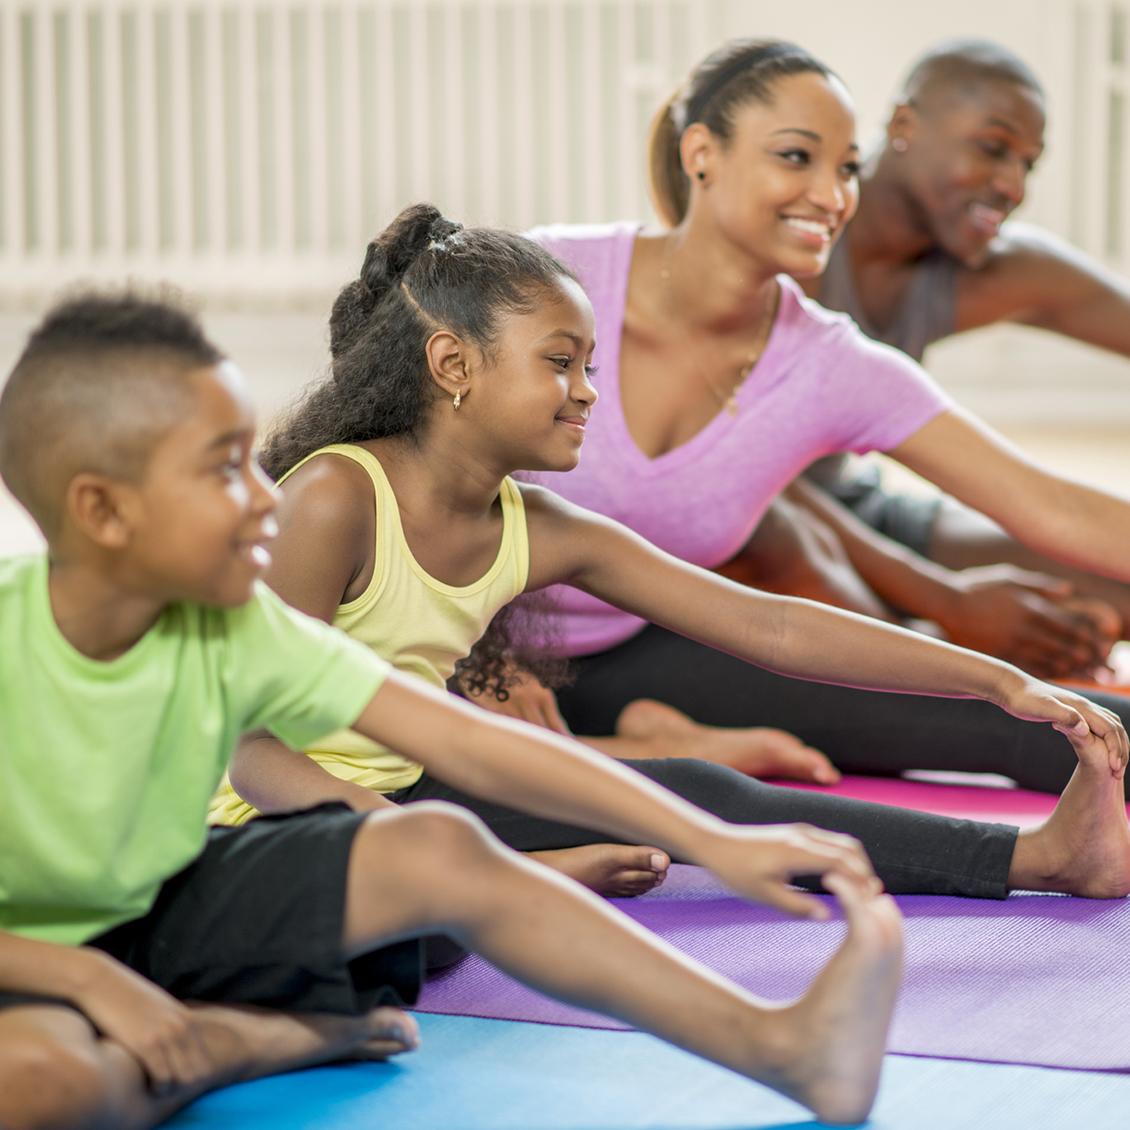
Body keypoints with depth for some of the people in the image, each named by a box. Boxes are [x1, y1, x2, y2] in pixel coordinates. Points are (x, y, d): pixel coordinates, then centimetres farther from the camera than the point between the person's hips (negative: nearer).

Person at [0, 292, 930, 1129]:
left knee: (442, 853, -15)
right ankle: (283, 1039, -11)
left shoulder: (232, 629, -12)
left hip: (171, 908, 4)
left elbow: (473, 747, -16)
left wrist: (711, 842, -21)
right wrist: (93, 981, -31)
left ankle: (779, 1045, -18)